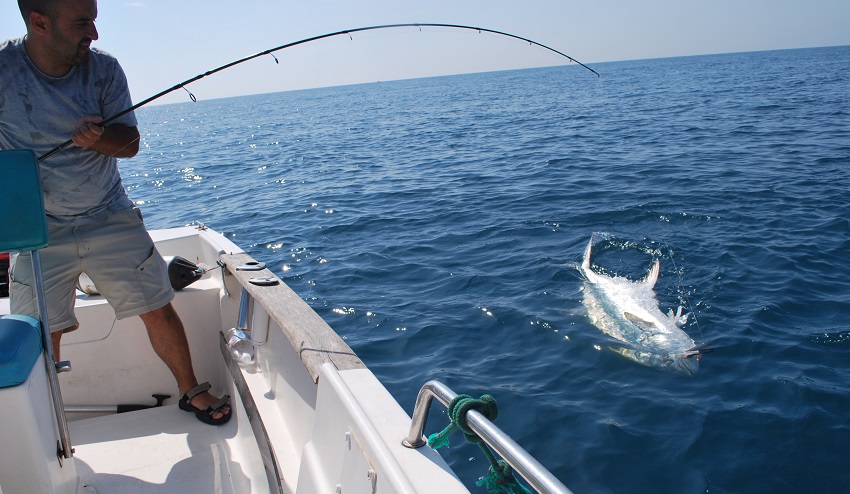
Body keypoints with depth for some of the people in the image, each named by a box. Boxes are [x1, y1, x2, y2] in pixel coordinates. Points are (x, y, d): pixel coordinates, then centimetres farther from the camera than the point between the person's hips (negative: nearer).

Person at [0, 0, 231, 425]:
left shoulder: (103, 68, -8)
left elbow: (130, 142, -4)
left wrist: (97, 138, -24)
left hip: (110, 219, 1)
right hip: (37, 229, -1)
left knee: (158, 310, 4)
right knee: (40, 338, 5)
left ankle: (191, 391, 26)